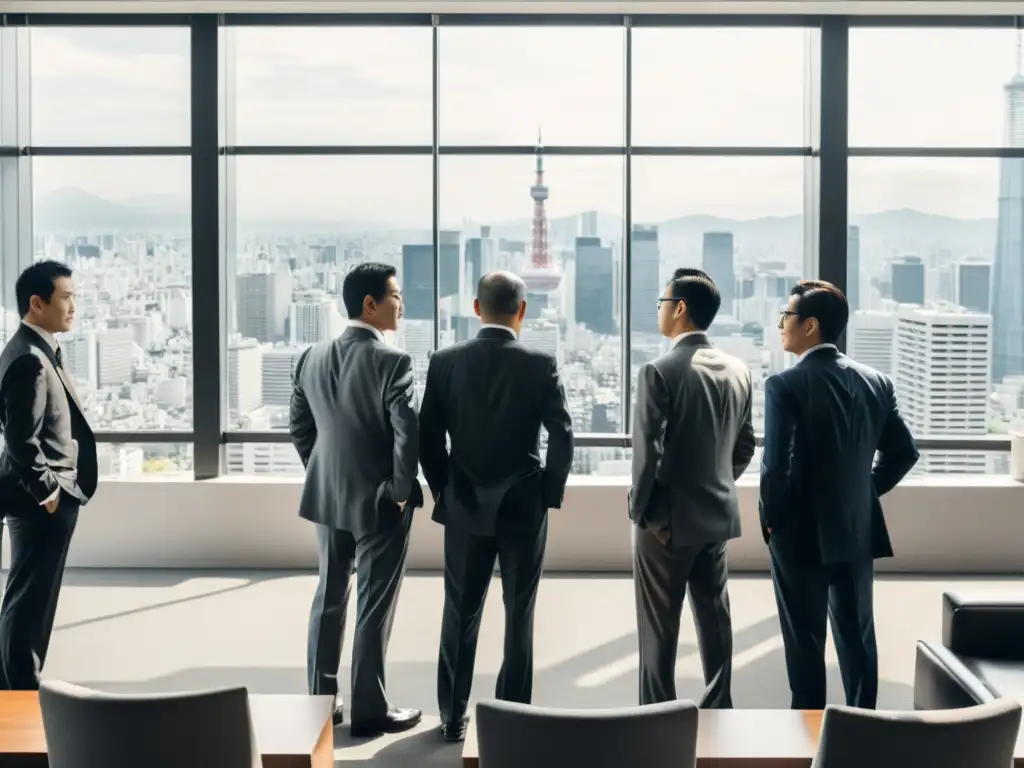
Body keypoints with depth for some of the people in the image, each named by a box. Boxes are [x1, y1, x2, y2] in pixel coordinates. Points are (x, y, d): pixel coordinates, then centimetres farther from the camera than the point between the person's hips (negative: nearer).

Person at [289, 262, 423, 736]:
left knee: (329, 597, 16)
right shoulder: (392, 361, -17)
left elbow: (299, 427, 8)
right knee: (374, 605, 3)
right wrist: (401, 490, -8)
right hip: (380, 501, -6)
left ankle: (320, 701, 23)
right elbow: (407, 433, -21)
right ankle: (369, 710, 11)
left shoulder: (312, 358, 2)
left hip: (328, 497, 6)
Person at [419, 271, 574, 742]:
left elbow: (427, 438, -3)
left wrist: (443, 490, 10)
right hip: (523, 507, -1)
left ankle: (453, 717, 17)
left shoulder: (445, 362, -4)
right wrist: (550, 494, 2)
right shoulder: (541, 365, -8)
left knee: (460, 615, 11)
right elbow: (562, 438, -11)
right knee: (518, 617, 9)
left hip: (465, 508, 2)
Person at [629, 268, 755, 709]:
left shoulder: (660, 372, -16)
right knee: (714, 618, 13)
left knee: (659, 628, 3)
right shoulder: (737, 371, 4)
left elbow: (648, 451, -17)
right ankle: (718, 711, 20)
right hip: (718, 515, 6)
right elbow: (745, 446, 10)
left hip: (668, 518, -6)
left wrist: (638, 507, -5)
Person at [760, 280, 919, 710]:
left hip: (801, 533, -5)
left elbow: (776, 464, -22)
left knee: (805, 638, 6)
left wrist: (770, 518, -6)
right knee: (857, 633, 14)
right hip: (858, 530, 5)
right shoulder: (876, 382, 2)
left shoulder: (785, 385, -17)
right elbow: (903, 453, 6)